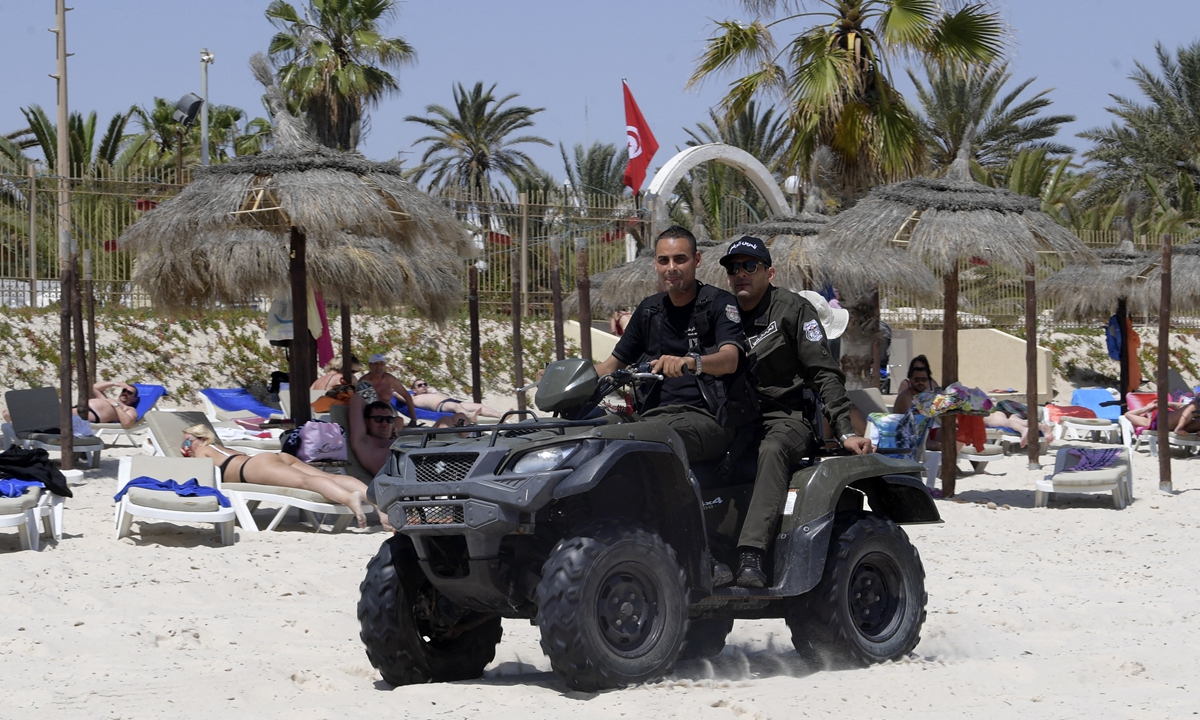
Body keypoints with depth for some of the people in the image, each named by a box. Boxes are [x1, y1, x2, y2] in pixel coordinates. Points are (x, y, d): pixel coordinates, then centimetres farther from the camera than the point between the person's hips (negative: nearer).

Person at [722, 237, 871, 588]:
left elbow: (825, 373, -4)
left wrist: (845, 431, -14)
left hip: (788, 417, -5)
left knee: (772, 450, -39)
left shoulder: (792, 308, 1)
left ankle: (752, 555, -53)